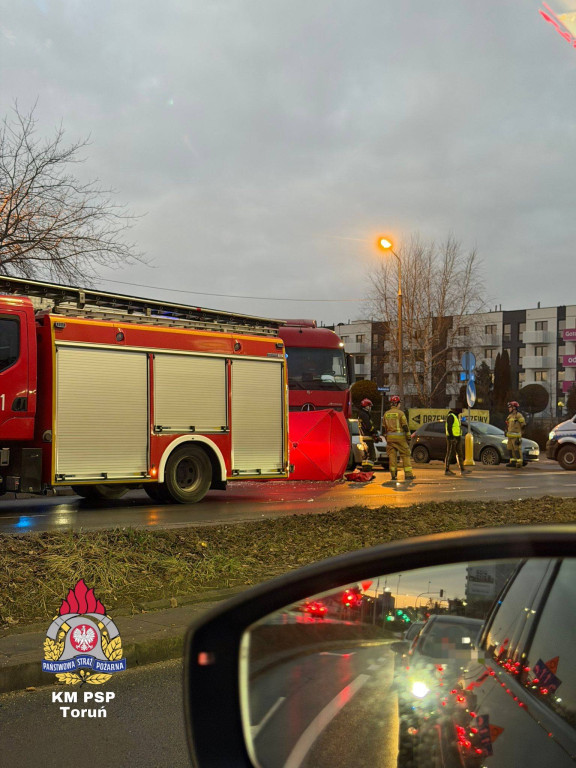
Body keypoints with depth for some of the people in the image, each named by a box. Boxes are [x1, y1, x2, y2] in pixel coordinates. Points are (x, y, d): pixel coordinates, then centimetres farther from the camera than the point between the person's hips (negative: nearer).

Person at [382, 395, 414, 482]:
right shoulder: (400, 413, -6)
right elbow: (405, 426, -8)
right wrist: (408, 436, -1)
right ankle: (408, 474, -1)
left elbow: (383, 427, 14)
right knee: (405, 455, 2)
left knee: (392, 455, 6)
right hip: (400, 437, -4)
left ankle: (393, 475, 4)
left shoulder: (386, 414, 9)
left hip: (390, 437, 4)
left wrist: (386, 437, 22)